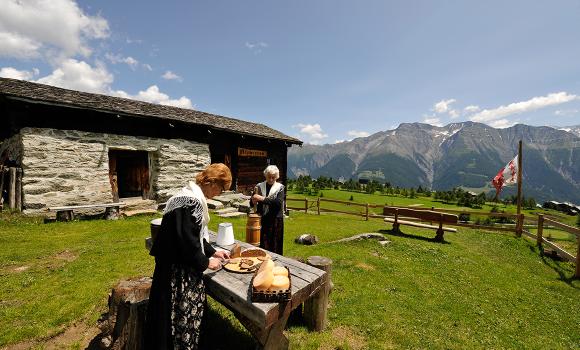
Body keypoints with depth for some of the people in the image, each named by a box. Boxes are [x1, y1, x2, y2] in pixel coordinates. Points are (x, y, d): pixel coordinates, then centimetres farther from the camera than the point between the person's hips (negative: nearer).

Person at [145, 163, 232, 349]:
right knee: (183, 313, 9)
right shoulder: (193, 202, -27)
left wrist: (212, 252, 14)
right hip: (180, 270, -9)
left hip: (180, 266, 10)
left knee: (190, 311, 22)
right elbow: (187, 241, -25)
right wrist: (206, 262, -11)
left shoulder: (192, 195, 5)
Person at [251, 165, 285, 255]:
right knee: (263, 244, 3)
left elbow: (278, 202, -14)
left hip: (276, 219, -1)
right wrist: (254, 201, -15)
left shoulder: (280, 187, 1)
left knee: (275, 244, 4)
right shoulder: (259, 186, 7)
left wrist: (263, 199, -20)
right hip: (262, 219, 2)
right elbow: (252, 203, 8)